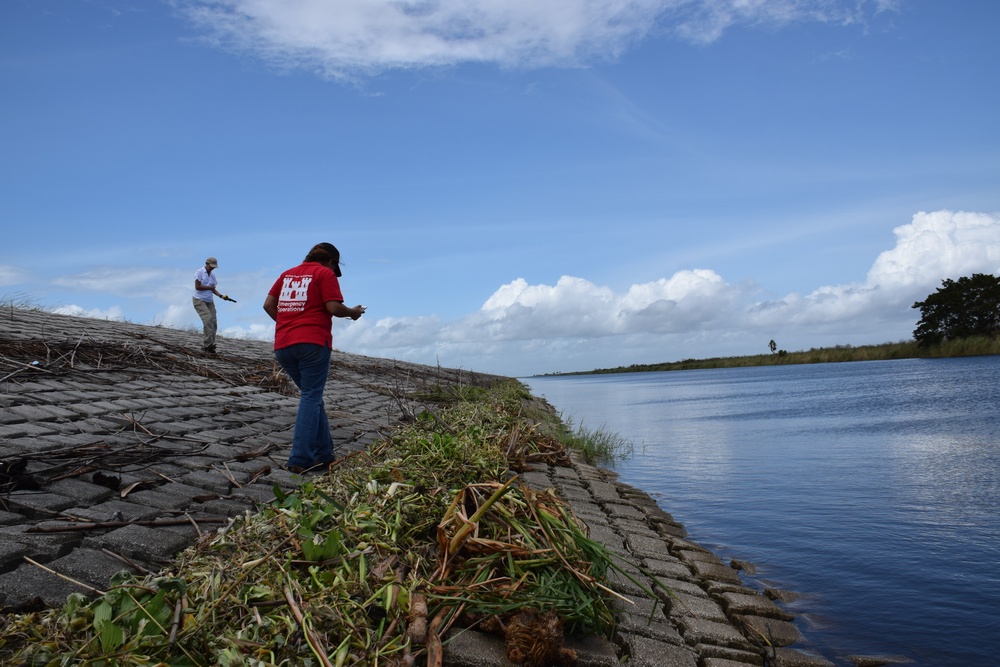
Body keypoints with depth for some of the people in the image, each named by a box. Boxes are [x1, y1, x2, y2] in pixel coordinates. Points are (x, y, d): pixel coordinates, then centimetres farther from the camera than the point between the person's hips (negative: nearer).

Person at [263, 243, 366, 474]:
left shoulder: (288, 273, 21)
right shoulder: (326, 274, 2)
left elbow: (268, 305, 17)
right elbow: (333, 307, -8)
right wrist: (353, 312, 9)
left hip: (283, 345, 6)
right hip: (313, 342, -6)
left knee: (312, 395, 15)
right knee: (311, 397, -3)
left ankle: (324, 454, 16)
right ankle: (300, 459, -10)